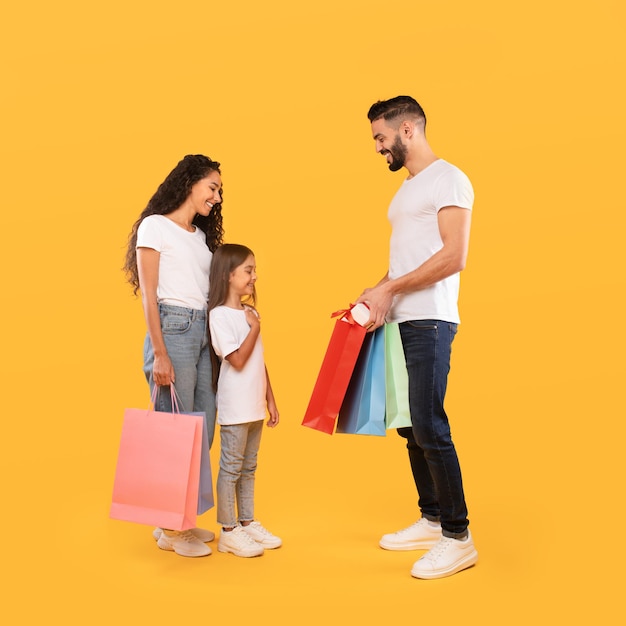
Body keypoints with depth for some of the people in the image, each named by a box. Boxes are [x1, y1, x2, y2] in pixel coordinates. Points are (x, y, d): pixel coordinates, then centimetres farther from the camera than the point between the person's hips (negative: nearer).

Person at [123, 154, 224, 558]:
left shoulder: (201, 235, 19)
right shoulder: (155, 226, -1)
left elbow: (208, 291, 12)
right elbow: (148, 295, -7)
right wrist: (160, 355, -14)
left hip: (204, 331, 7)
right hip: (173, 328, -7)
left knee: (204, 428, 6)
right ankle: (169, 529, 6)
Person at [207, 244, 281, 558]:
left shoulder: (250, 313, 11)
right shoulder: (219, 315, -12)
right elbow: (238, 360, -19)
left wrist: (270, 400, 13)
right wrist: (255, 328, -11)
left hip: (254, 407, 8)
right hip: (234, 408, -8)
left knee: (248, 467, 15)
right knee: (231, 467, 1)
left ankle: (248, 522, 25)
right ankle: (228, 531, 10)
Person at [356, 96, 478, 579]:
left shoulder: (448, 179, -5)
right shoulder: (407, 189, 22)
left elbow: (454, 256, -16)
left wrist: (390, 289, -15)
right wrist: (376, 292, 6)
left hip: (430, 322, -9)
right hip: (400, 322, 9)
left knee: (429, 426, -9)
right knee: (410, 426, 11)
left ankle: (459, 537, 2)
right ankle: (431, 520, 23)